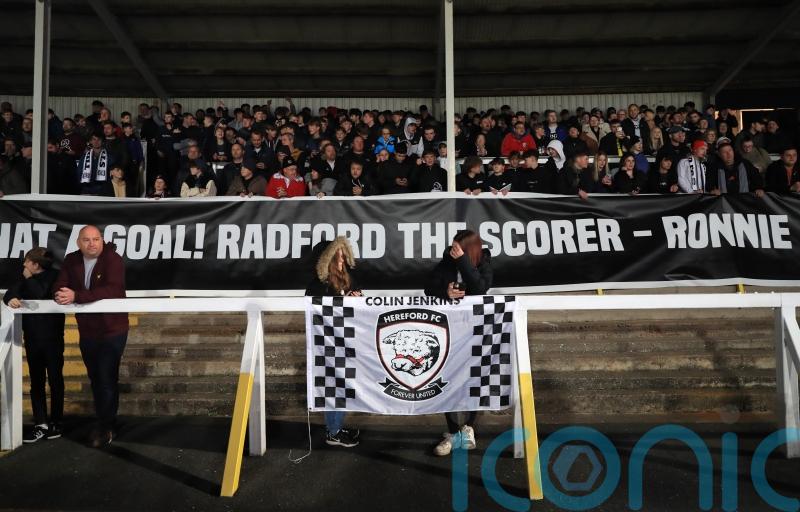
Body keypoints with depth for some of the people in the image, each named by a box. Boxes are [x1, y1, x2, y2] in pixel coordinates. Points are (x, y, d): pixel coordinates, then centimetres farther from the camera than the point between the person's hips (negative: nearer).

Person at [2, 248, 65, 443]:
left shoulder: (54, 276, -6)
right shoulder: (26, 279, 11)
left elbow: (42, 295, -20)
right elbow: (10, 292, -1)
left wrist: (29, 279, -8)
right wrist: (11, 299, -23)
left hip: (52, 337, -6)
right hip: (32, 338, 6)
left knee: (55, 381, 2)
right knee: (36, 382, 6)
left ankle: (55, 425, 9)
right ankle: (41, 424, 10)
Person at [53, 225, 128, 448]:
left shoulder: (113, 260, -17)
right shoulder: (71, 260, 2)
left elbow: (111, 290, -30)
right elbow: (59, 286, -3)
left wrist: (75, 296, -37)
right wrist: (60, 294, -27)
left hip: (112, 330, -6)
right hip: (87, 331, 6)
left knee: (107, 379, -3)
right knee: (96, 379, 17)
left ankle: (105, 427, 13)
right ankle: (105, 424, 33)